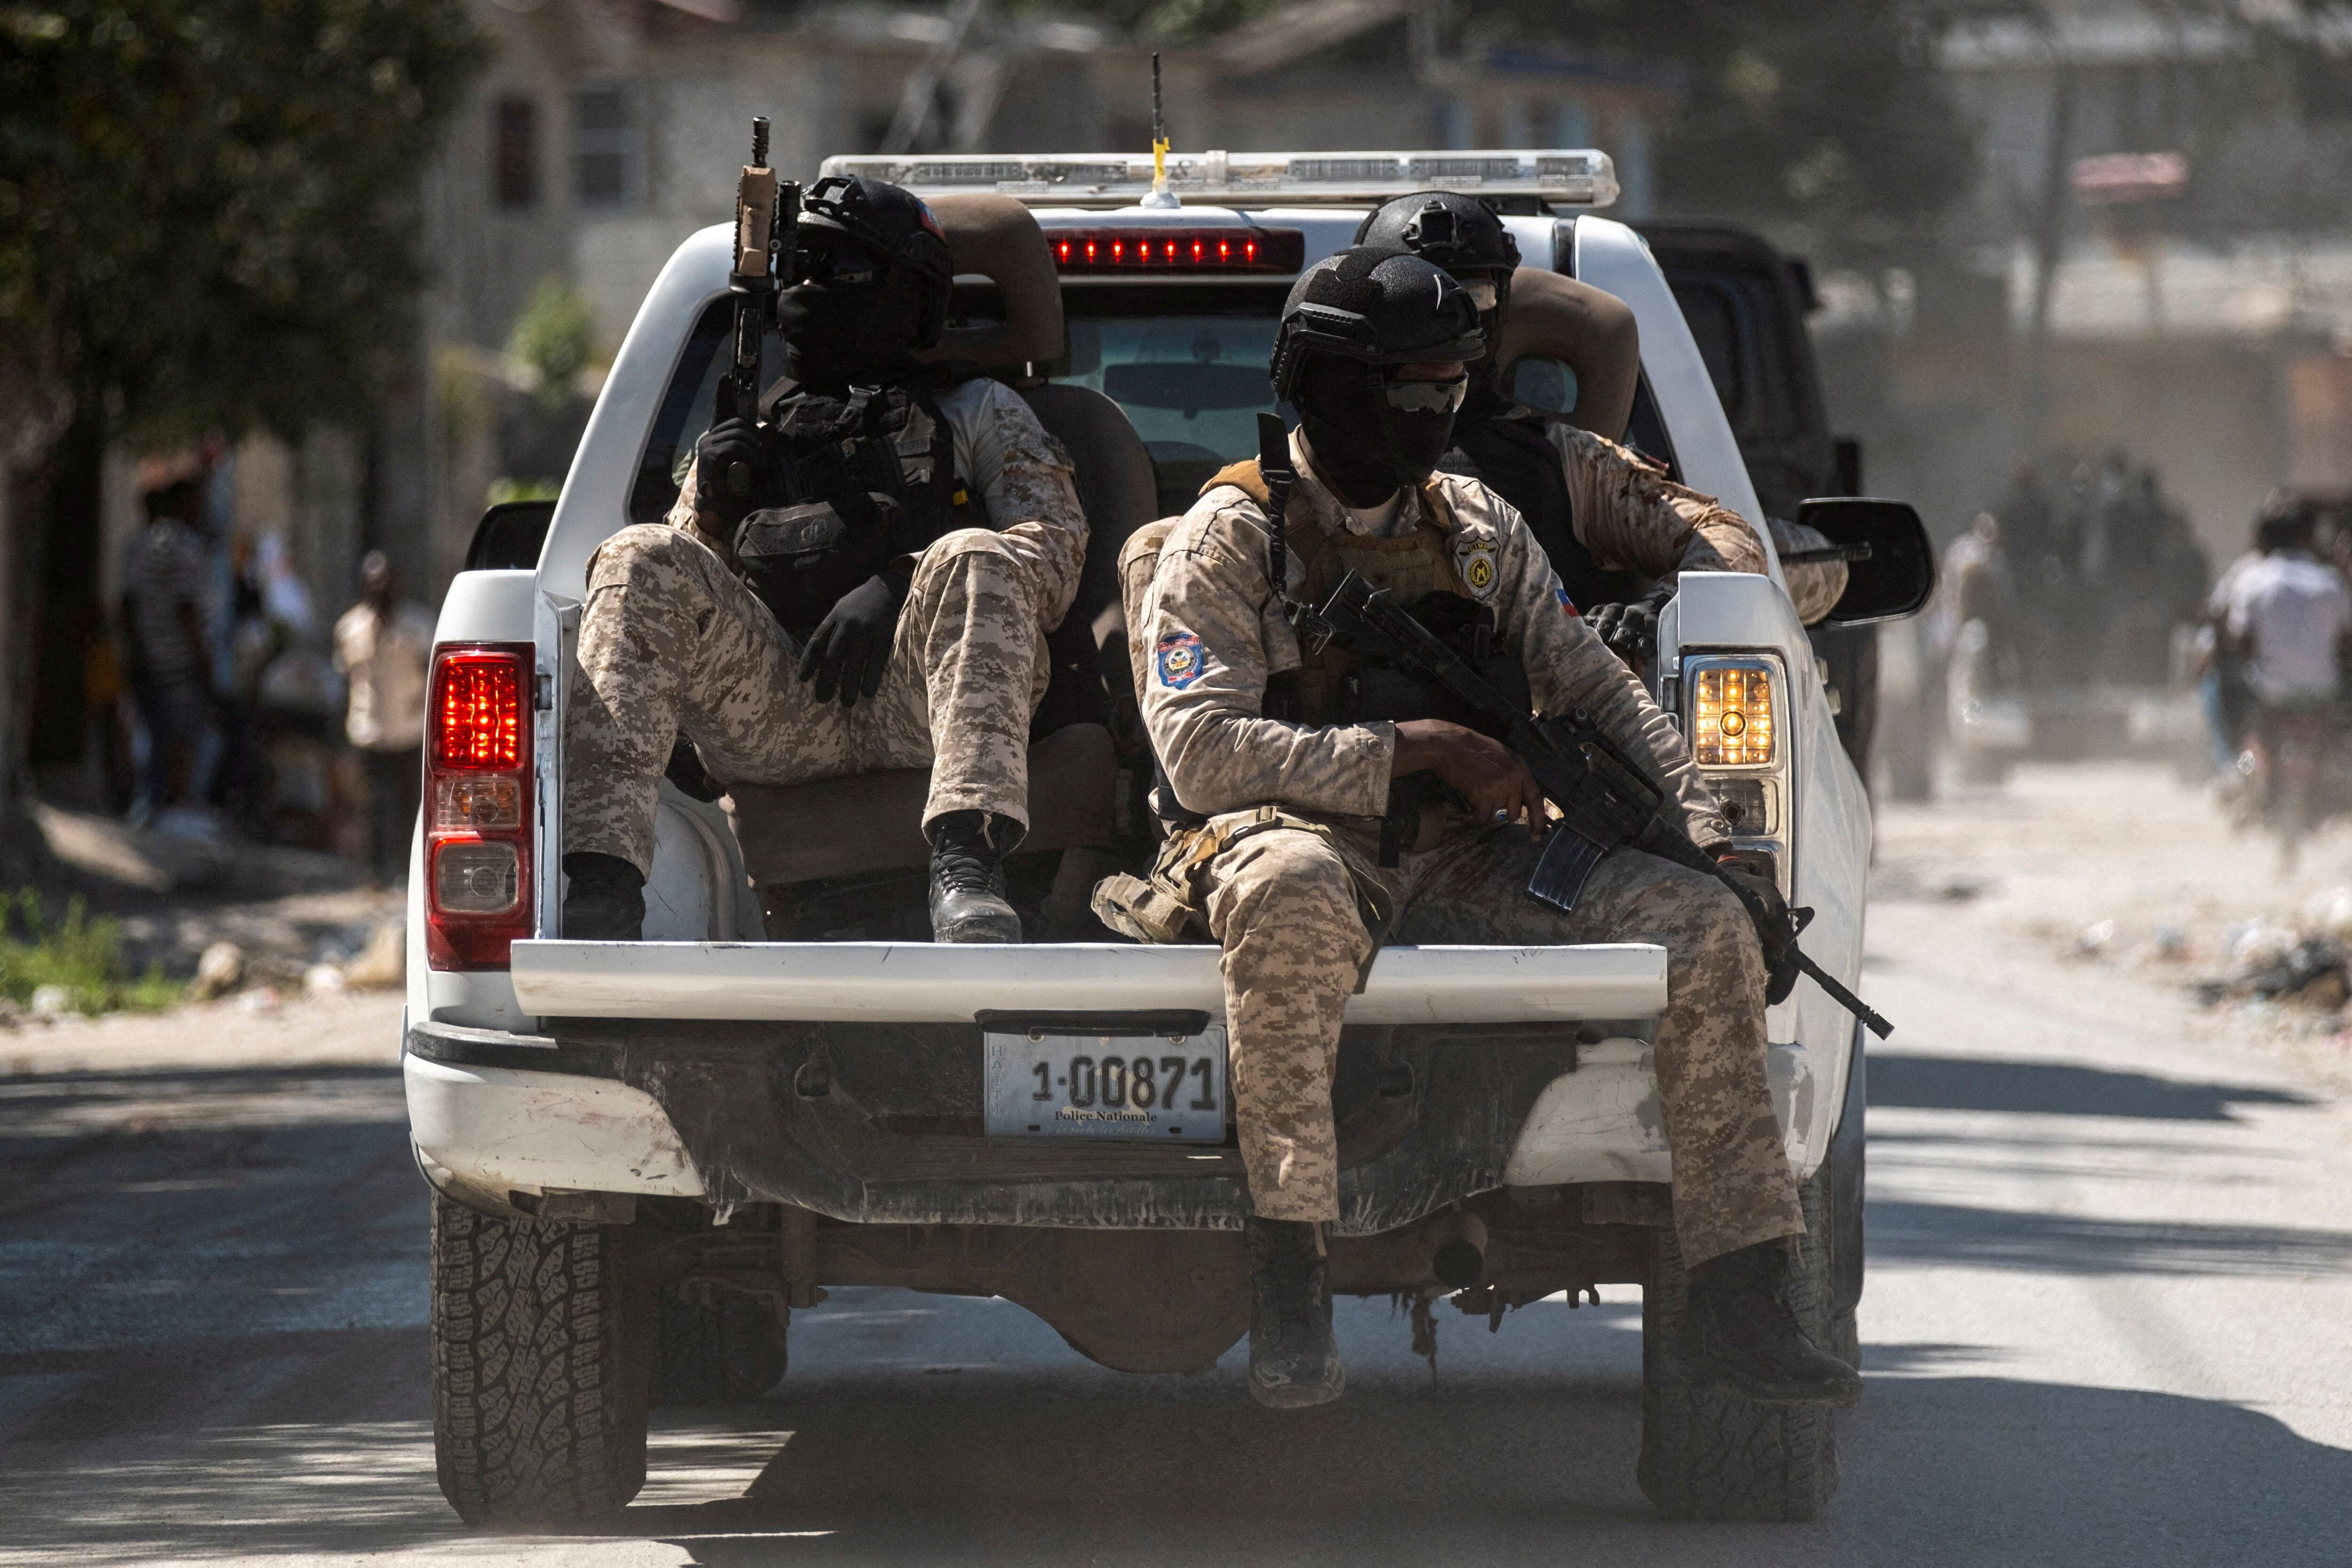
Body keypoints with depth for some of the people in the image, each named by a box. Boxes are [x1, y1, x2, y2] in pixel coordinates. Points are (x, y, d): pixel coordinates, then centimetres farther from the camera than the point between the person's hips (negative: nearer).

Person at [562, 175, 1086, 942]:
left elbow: (1054, 547, 8)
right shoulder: (749, 433, 35)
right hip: (770, 718, 2)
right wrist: (710, 503, 5)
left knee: (974, 562, -33)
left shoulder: (977, 413, 27)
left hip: (914, 701, -2)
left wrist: (896, 592, -8)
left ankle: (966, 869, -54)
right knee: (642, 564, -23)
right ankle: (601, 884, -40)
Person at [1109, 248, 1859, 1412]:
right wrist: (1423, 748, -17)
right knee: (1291, 895, -43)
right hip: (1296, 836, -6)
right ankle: (1288, 1286, -40)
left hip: (1462, 862, 6)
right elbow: (1199, 748, -13)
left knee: (1705, 927, -14)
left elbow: (1599, 695, 20)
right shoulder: (1229, 539, -1)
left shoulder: (1480, 531, 16)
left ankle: (1739, 1301, -11)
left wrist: (1708, 839, 3)